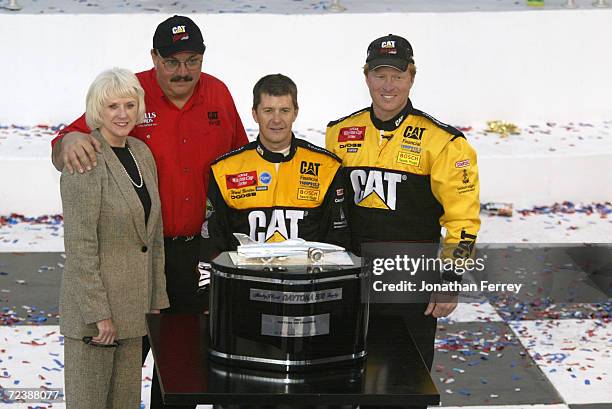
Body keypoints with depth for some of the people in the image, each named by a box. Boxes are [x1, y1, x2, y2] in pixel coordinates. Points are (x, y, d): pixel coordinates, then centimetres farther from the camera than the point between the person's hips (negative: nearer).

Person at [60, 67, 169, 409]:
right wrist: (99, 312, -19)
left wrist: (155, 299, 12)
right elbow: (80, 244, -18)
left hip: (132, 303, 7)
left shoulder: (142, 154, 9)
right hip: (93, 304, -7)